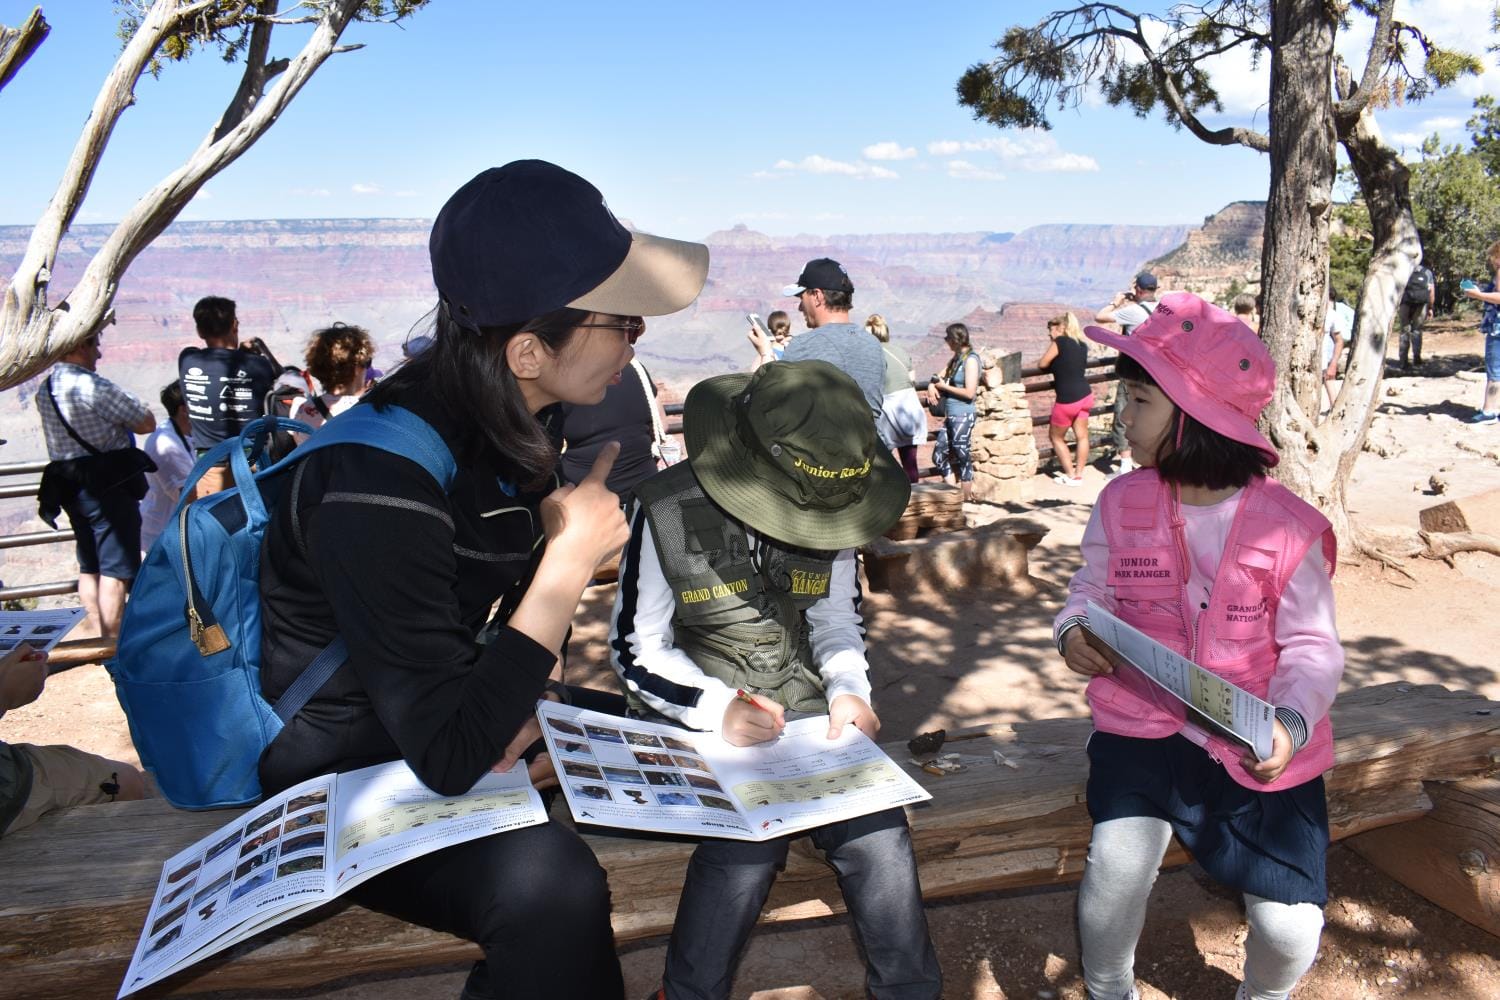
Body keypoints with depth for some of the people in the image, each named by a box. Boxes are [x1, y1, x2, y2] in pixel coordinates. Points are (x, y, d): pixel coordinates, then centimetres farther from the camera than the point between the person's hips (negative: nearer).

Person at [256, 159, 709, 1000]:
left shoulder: (517, 419, -7)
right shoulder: (380, 489, -32)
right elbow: (449, 759, -32)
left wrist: (531, 701, -10)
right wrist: (572, 560, -31)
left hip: (445, 710, 8)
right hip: (343, 770, -7)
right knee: (551, 885, -33)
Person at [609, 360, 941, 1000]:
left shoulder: (830, 510, 0)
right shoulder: (669, 510, -13)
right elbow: (635, 651, -6)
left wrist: (849, 690, -7)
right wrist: (716, 708, -22)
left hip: (805, 707, 4)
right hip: (696, 720, -3)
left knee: (879, 830, -20)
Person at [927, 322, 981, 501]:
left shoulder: (970, 360, -12)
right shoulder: (956, 358, 14)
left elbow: (970, 392, -19)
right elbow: (941, 377, 22)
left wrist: (944, 386, -12)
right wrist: (932, 386, -1)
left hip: (963, 416, -9)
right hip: (950, 416, 9)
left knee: (962, 458, -1)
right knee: (939, 455, 10)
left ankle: (965, 500, 9)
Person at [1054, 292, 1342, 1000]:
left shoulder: (1287, 526, -12)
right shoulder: (1121, 503, -5)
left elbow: (1313, 647, -9)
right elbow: (1091, 588, 7)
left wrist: (1291, 723, -27)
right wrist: (1073, 630, -15)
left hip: (1257, 748, -1)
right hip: (1142, 723, 1)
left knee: (1290, 929, -3)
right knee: (1114, 867, -22)